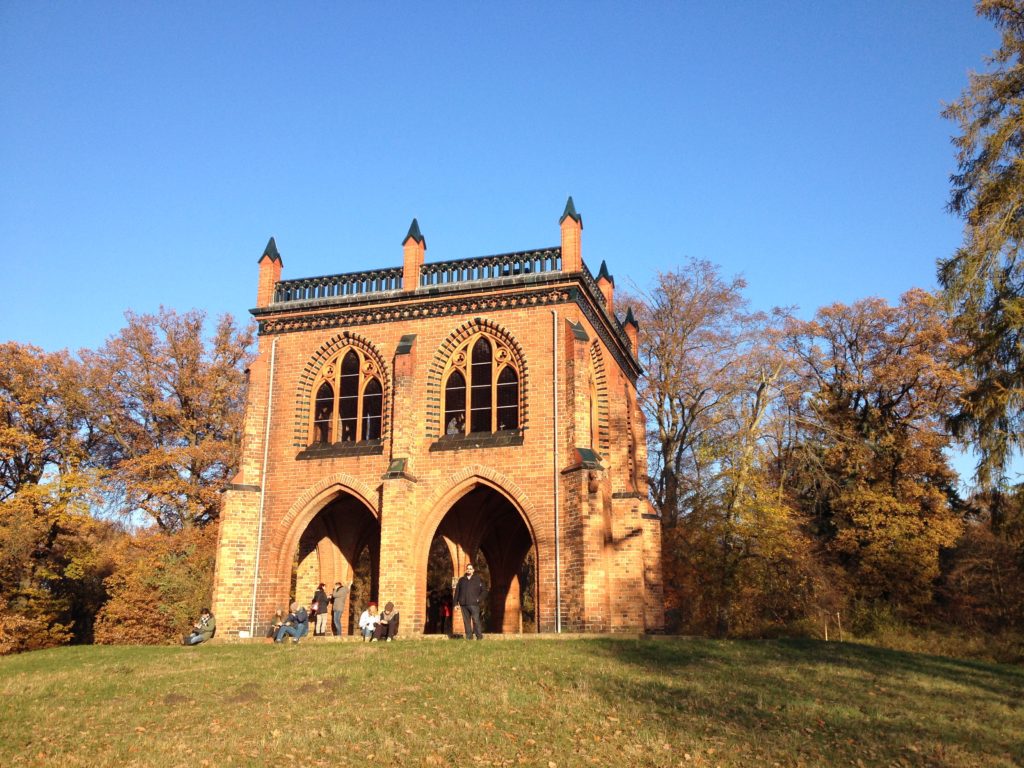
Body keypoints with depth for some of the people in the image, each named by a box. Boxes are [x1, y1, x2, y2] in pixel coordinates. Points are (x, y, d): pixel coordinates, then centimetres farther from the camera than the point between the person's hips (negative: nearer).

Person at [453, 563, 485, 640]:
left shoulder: (478, 579, 5)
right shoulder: (461, 580, 13)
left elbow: (483, 590, 5)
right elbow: (457, 592, 13)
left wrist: (479, 598, -7)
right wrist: (456, 603, 7)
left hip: (474, 604, -3)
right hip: (464, 604, 3)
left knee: (476, 620, -9)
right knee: (466, 621, 4)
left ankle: (479, 636, -3)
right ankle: (468, 637, 9)